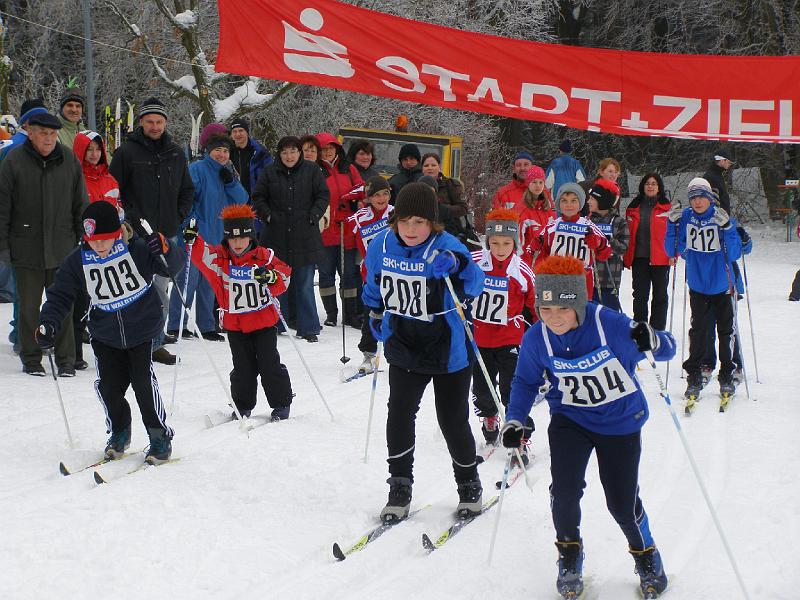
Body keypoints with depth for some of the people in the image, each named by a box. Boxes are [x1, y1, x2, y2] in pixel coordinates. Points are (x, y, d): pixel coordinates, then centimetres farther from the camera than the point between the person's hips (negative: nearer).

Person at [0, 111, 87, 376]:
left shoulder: (69, 161, 4)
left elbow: (80, 205, 10)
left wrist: (83, 242, 7)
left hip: (62, 248, 1)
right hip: (26, 248, -1)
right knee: (29, 307, 6)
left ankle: (66, 359, 11)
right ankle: (31, 358, 18)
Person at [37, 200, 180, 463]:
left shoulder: (137, 249, -17)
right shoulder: (78, 261, -8)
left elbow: (172, 266, -15)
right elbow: (60, 295, -2)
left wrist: (164, 250, -37)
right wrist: (48, 323, -17)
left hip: (143, 330, -3)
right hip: (105, 336, 3)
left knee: (144, 382, -11)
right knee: (109, 385, 2)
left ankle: (161, 438, 6)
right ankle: (119, 432, 29)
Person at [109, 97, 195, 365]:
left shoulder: (176, 153, 11)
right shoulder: (126, 152, -3)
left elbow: (187, 189, 21)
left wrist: (179, 216, 8)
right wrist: (128, 217, -9)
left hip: (167, 233, 5)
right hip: (136, 233, -4)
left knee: (161, 289, 9)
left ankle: (155, 343, 17)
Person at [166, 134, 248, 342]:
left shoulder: (227, 172, 15)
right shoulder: (197, 169, -8)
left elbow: (242, 200, 8)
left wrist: (230, 181, -7)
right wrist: (191, 222, -22)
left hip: (216, 238, 8)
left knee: (209, 284, 13)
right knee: (188, 279, -8)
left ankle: (206, 327, 19)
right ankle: (176, 326, -2)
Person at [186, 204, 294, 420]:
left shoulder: (264, 257, -7)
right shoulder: (219, 257, -2)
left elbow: (284, 275, -5)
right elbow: (201, 255, -13)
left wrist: (272, 277, -26)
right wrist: (193, 240, -31)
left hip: (264, 320, -2)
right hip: (234, 323, 2)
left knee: (269, 363, 2)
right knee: (243, 367, 8)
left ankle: (281, 403, 15)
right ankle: (243, 405, 22)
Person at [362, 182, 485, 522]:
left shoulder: (446, 247, -18)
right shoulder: (381, 246, -4)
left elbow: (474, 286, -28)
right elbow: (374, 287, 15)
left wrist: (455, 268, -45)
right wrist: (376, 317, 15)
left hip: (448, 351, -3)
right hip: (404, 349, 3)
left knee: (453, 422, 5)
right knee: (399, 414, -10)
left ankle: (469, 486, 27)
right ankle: (400, 488, 5)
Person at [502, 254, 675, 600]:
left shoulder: (610, 325, -26)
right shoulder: (536, 339, -16)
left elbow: (667, 349, -16)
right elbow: (525, 382, 3)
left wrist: (652, 341, -40)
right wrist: (514, 421, -10)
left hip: (620, 421, -2)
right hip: (570, 420, 2)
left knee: (622, 503, -1)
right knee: (565, 489, -17)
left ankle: (645, 555, 31)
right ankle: (570, 553, 14)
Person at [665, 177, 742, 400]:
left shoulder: (723, 218, -12)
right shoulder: (685, 217, -6)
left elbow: (734, 254, -18)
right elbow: (672, 251, -5)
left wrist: (727, 227, -31)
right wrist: (673, 224, -17)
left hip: (722, 285, -1)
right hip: (697, 285, 1)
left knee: (725, 331, 6)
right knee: (697, 331, 0)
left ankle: (727, 376, 18)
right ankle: (694, 377, 7)